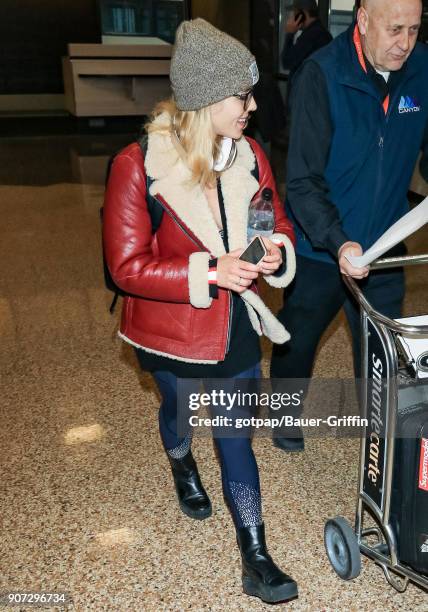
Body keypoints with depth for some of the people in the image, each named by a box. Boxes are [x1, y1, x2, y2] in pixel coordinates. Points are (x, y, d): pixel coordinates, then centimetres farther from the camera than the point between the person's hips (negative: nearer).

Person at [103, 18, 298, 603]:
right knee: (179, 413, 27)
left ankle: (256, 561, 27)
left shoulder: (249, 155, -7)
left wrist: (276, 251, -18)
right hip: (173, 331, -2)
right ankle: (183, 469, 64)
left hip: (236, 328, 3)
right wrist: (208, 272, -30)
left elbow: (279, 223, 6)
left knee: (237, 437, 10)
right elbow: (127, 266, -20)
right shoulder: (138, 166, -22)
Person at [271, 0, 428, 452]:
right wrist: (338, 242, -35)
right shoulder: (322, 74, -19)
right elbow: (303, 178, -22)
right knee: (297, 340, 17)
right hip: (319, 248, -3)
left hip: (382, 249, 3)